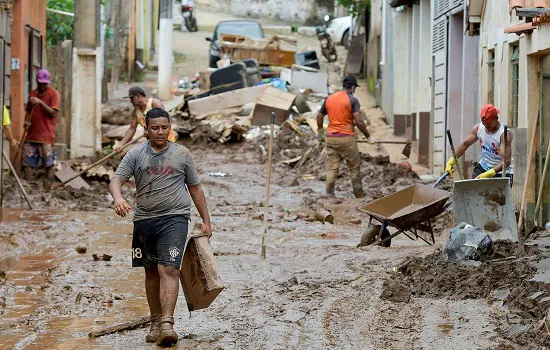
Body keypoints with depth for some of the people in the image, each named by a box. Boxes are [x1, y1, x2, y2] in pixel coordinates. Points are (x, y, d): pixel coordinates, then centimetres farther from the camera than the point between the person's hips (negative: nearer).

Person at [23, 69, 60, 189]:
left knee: (49, 162, -6)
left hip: (46, 135, -6)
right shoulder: (33, 94, 14)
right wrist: (26, 121, 3)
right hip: (32, 134, 6)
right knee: (26, 159, 4)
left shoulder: (54, 93, -2)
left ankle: (49, 186, -2)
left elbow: (53, 112, -11)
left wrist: (40, 102, -20)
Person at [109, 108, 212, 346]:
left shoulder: (182, 154, 6)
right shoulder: (135, 155, 6)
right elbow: (116, 180, -4)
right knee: (151, 272, 11)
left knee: (169, 269, -17)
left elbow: (195, 188, 13)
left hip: (175, 219, -2)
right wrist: (118, 198, -27)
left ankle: (167, 323, -24)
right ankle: (155, 321, 23)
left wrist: (206, 221, 12)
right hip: (144, 220, 3)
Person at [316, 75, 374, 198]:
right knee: (354, 168, 7)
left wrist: (320, 132, 32)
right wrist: (369, 136, -3)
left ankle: (329, 196, 1)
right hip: (346, 138, -5)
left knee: (332, 169, 5)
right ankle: (359, 196, 13)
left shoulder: (329, 98, 9)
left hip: (330, 138, 5)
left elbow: (319, 117, 16)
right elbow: (358, 122, -14)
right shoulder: (352, 100, -7)